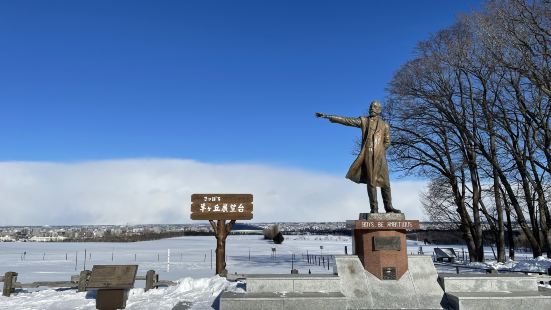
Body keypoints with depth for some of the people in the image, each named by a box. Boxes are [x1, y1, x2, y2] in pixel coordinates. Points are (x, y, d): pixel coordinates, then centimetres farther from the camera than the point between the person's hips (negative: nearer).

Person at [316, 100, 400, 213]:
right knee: (371, 182, -4)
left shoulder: (385, 125, 14)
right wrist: (327, 116, -3)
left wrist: (379, 150, 3)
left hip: (380, 156, 2)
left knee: (385, 182, 2)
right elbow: (345, 120, 3)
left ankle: (388, 207, 11)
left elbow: (387, 142, 17)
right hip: (368, 155, -2)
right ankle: (374, 208, 0)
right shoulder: (363, 120, 9)